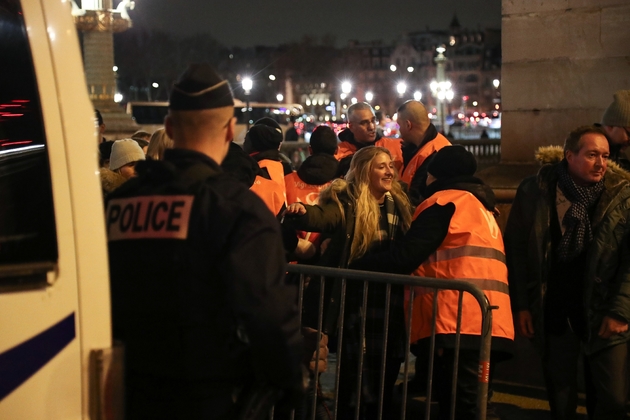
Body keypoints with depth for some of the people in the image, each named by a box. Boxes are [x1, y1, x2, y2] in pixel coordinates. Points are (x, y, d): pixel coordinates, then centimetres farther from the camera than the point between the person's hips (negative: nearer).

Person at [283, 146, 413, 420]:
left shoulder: (399, 205, 10)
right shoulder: (346, 202, -8)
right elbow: (320, 216, -28)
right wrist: (300, 213, -48)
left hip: (391, 307, 6)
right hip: (357, 306, -5)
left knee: (384, 385, 16)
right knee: (354, 388, 2)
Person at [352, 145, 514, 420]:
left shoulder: (447, 202, -2)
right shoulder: (481, 206, 27)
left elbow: (404, 256, -11)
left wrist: (355, 268, -4)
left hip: (460, 324, -9)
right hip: (486, 324, 9)